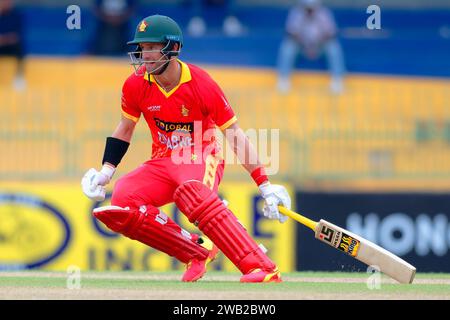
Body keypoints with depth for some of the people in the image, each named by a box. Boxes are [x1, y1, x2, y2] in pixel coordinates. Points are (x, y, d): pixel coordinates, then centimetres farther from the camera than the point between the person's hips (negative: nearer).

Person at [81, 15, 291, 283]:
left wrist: (265, 185, -18)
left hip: (203, 159, -5)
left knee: (191, 193, -40)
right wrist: (106, 171, 1)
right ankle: (197, 251, -8)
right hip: (162, 164, 5)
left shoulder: (201, 85, -17)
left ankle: (262, 267, -44)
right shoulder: (136, 85, -5)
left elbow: (235, 136, -14)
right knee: (121, 203, -23)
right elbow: (125, 129, 13)